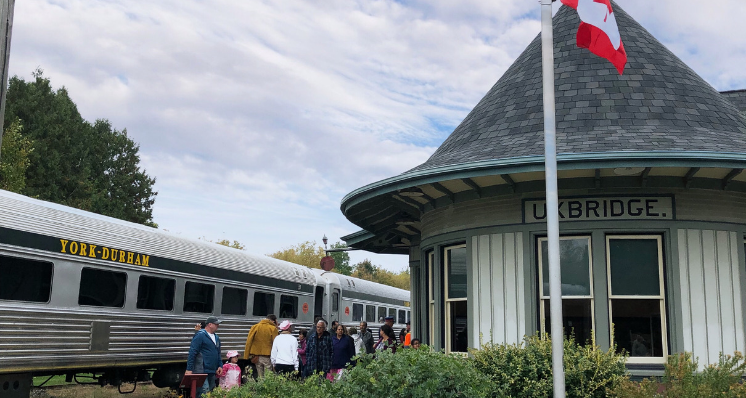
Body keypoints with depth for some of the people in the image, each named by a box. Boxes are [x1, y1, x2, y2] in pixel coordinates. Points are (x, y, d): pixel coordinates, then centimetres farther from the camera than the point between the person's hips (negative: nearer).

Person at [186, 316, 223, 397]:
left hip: (212, 372, 9)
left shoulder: (216, 337, 16)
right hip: (202, 372, -9)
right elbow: (192, 353, -14)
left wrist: (220, 366, 12)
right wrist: (189, 369, -18)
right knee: (203, 393, -12)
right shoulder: (200, 335, -9)